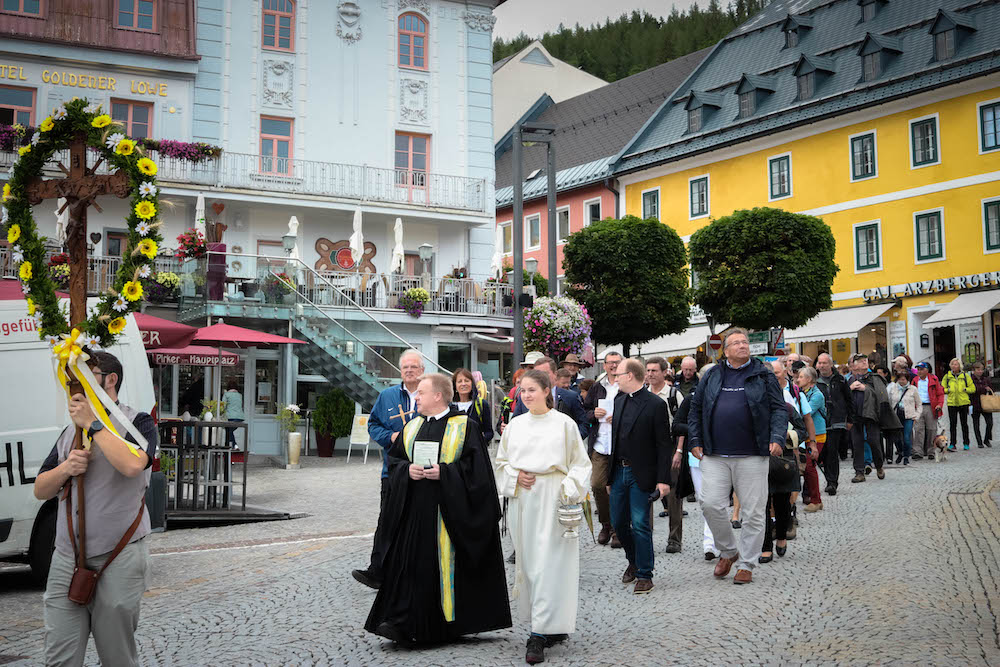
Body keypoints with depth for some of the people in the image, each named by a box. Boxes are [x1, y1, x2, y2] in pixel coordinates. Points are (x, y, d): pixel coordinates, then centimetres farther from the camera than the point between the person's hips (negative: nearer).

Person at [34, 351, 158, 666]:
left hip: (118, 561, -5)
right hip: (66, 560, 5)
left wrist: (92, 423, -16)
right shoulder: (71, 430, 16)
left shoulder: (138, 422, -4)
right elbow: (40, 490, 17)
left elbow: (131, 464, -26)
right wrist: (66, 468, -5)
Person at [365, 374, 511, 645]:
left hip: (448, 508, -4)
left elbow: (475, 465, -8)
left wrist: (444, 471, -17)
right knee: (409, 561, -2)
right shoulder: (412, 427, 14)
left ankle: (448, 621, 10)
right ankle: (401, 622, 2)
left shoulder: (464, 426, -3)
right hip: (414, 508, 5)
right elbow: (393, 458, 15)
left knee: (445, 561, -2)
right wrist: (407, 469, -5)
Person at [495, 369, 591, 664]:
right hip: (522, 499, 5)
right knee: (528, 561, 7)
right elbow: (500, 462, 17)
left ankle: (540, 634, -7)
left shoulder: (564, 423, -2)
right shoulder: (515, 424, 9)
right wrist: (515, 477, -3)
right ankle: (554, 626, 20)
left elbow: (580, 463, 0)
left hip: (552, 500, -5)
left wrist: (569, 493, -12)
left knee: (548, 564, -8)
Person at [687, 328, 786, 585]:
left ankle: (746, 564, 14)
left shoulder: (763, 376, 7)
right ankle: (728, 551, 17)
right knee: (711, 505, -6)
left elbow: (779, 409, 5)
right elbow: (695, 409, 16)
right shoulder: (711, 377, 11)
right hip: (715, 456, 2)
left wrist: (777, 438, -10)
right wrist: (696, 441, 9)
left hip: (752, 456, -1)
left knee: (752, 513, 1)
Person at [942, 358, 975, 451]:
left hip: (963, 402, 0)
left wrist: (965, 389, -9)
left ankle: (966, 443, 17)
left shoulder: (965, 376, 5)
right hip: (952, 403, 0)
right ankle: (952, 444, -3)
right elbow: (942, 389, 10)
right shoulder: (947, 376, 7)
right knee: (953, 424, -5)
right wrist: (948, 390, -8)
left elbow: (973, 388, 7)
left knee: (964, 424, 8)